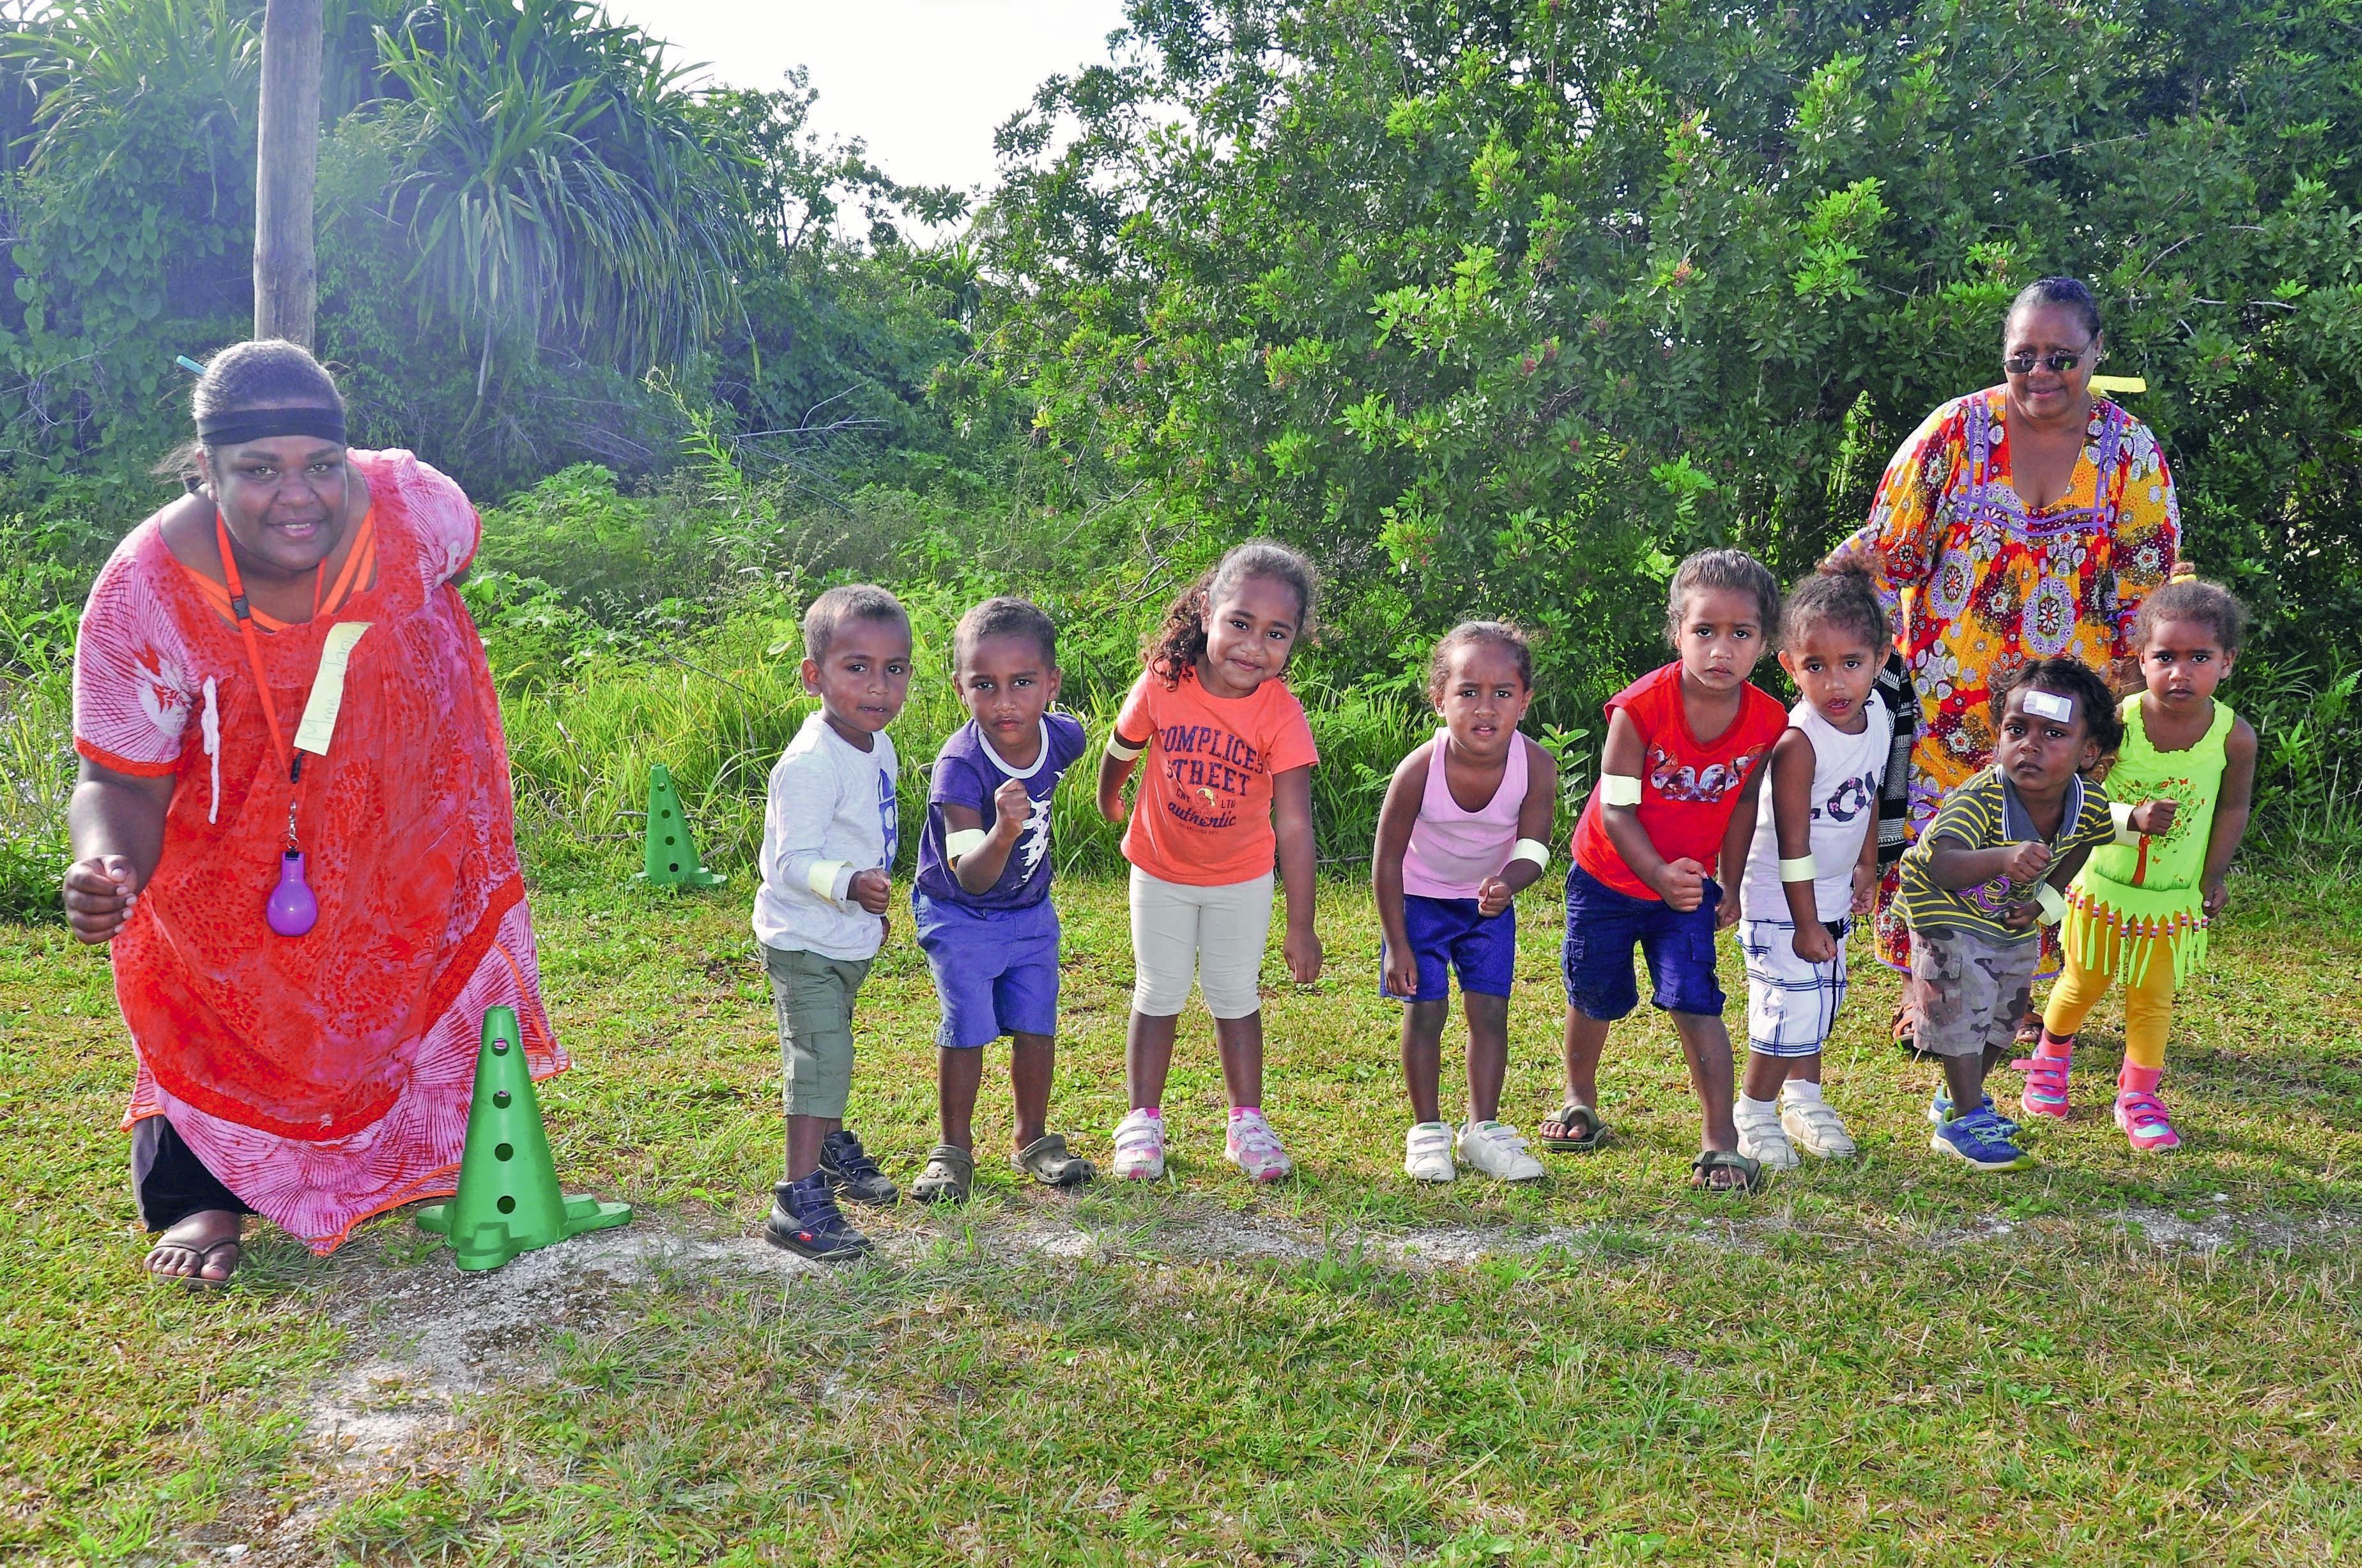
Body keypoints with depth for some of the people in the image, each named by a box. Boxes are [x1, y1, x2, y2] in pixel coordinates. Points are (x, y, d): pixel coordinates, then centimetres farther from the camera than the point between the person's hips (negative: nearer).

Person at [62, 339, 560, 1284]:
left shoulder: (415, 505, -30)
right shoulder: (145, 594, -35)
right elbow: (121, 783, -28)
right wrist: (106, 864, -50)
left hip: (409, 800, 3)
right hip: (237, 826, -2)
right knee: (215, 992, -2)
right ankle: (202, 1195, 21)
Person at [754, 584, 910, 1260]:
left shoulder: (877, 746, 3)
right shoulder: (811, 763, -26)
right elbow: (793, 862, -29)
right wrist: (849, 884, -45)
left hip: (849, 938, 9)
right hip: (804, 943, -9)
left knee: (832, 1048, 24)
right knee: (819, 1054, -10)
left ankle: (832, 1145, 44)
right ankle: (799, 1198, -5)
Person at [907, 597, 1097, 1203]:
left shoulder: (1062, 736, -19)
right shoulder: (959, 765, -34)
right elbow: (969, 876, -42)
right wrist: (1003, 833, -62)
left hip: (1030, 911, 4)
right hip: (958, 917, -4)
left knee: (1036, 1026, 8)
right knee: (966, 1030, -4)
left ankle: (1034, 1139, 27)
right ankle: (954, 1148, 16)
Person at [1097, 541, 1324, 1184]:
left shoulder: (1282, 715, -27)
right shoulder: (1163, 683, -25)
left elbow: (1294, 827, -28)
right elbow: (1123, 747, -2)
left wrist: (1301, 928, -28)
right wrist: (1109, 798, 17)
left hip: (1242, 880, 0)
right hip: (1161, 871, 0)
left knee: (1236, 997, 12)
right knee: (1159, 994, 10)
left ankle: (1247, 1122, 26)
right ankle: (1142, 1120, 23)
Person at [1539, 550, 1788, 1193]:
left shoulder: (1767, 721, -15)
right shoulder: (1640, 708, -27)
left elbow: (1743, 804, 1)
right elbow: (1616, 808, -23)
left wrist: (1732, 886, 8)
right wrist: (1661, 876, -34)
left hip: (1689, 885, 1)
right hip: (1608, 877, -1)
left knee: (1696, 1003, -11)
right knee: (1595, 996, 16)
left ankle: (1720, 1139, -2)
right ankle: (1579, 1101, 42)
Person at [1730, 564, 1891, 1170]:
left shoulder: (1877, 714, -7)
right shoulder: (1798, 741, -30)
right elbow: (1793, 843, -24)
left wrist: (1867, 865, 18)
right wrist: (1806, 923, -19)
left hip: (1833, 889, 8)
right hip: (1782, 895, -8)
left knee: (1821, 1000, 19)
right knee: (1790, 1007, -5)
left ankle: (1804, 1098, 38)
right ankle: (1754, 1114, 15)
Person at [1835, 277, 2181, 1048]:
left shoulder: (2129, 450, 1)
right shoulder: (1957, 429, -4)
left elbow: (2148, 581, 5)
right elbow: (1888, 549, -2)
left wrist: (2131, 687, 0)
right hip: (1946, 689, -1)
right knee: (1934, 832, 3)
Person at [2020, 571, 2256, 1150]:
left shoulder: (2234, 737, -15)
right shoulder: (2117, 722, -22)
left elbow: (2233, 808, 1)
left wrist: (2215, 877, -1)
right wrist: (2133, 819, -31)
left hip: (2176, 896, 1)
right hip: (2104, 885, -1)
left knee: (2153, 999, 13)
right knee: (2082, 986, 17)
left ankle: (2138, 1097, 31)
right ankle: (2050, 1059, 44)